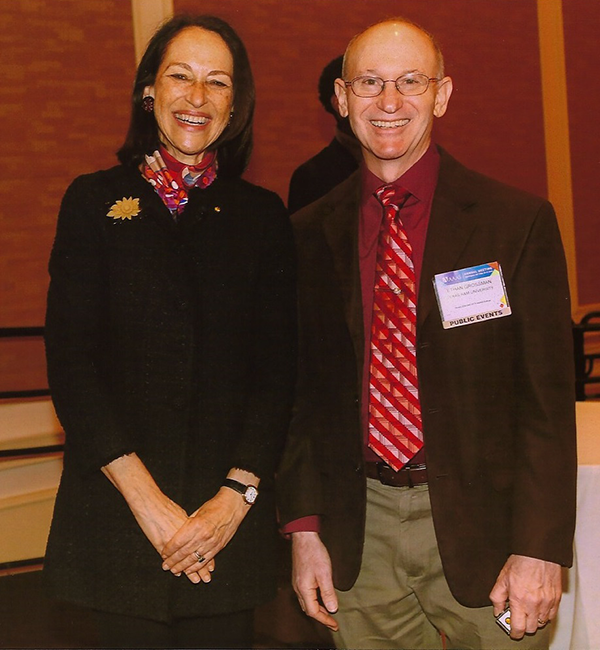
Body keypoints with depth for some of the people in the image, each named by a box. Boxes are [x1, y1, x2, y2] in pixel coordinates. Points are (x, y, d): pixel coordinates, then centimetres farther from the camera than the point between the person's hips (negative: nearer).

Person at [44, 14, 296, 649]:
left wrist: (236, 495, -10)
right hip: (116, 515, -1)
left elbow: (277, 367, 4)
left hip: (231, 517, 1)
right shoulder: (94, 201, 4)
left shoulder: (262, 215, 8)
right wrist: (146, 498, -11)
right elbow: (69, 361, -3)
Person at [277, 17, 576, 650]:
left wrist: (539, 547, -11)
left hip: (479, 523, -2)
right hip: (359, 533, 2)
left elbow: (547, 397, -5)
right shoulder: (310, 235, 5)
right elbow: (300, 390, 9)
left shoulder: (518, 220, -4)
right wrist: (304, 528, 3)